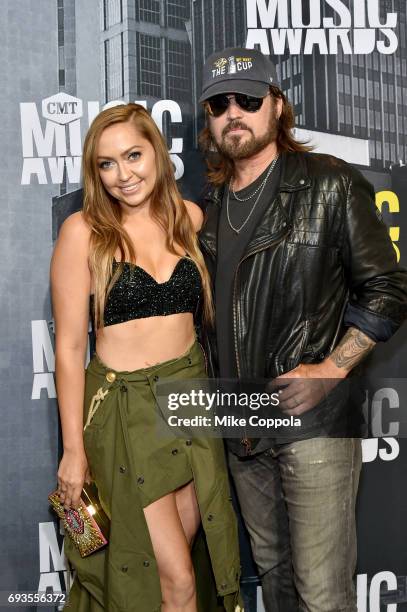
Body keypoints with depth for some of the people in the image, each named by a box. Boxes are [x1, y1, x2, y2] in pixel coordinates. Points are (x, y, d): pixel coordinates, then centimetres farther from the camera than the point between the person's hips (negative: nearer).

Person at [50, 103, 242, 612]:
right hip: (125, 409, -4)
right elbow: (69, 347, -8)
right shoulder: (84, 231, -9)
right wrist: (73, 450, -8)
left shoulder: (188, 217, 4)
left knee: (183, 551, 14)